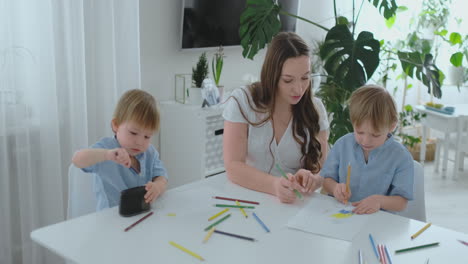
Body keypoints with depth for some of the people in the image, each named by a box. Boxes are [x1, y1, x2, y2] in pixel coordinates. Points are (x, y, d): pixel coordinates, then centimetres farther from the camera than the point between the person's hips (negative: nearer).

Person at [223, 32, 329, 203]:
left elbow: (322, 170, -1)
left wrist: (310, 179, -24)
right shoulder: (242, 101, -8)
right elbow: (233, 167, -13)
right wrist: (275, 185, -30)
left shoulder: (315, 109, 0)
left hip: (295, 204, 2)